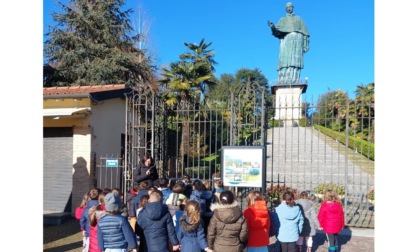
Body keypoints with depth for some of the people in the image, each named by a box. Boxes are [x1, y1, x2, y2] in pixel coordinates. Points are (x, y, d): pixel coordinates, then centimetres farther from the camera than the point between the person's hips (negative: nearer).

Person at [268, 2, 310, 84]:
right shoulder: (282, 20, 23)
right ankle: (283, 82, -24)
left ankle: (294, 82, -25)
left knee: (295, 61, -16)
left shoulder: (299, 19, 23)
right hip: (286, 40, 1)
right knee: (285, 60, -15)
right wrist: (272, 27, -17)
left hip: (297, 39, 0)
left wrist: (305, 44, -1)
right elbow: (277, 31, 6)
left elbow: (304, 31, 13)